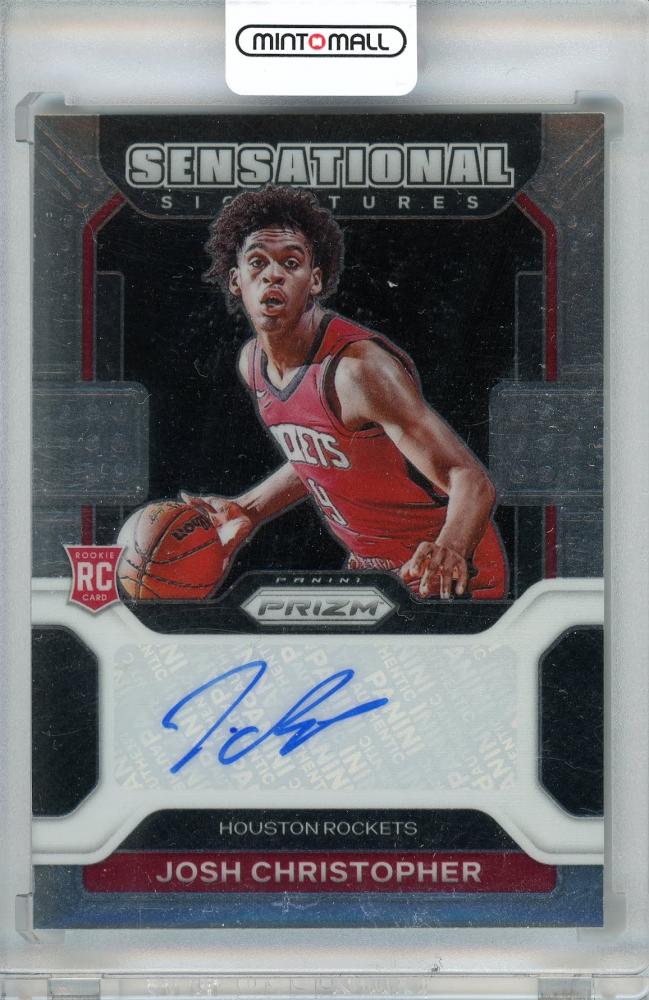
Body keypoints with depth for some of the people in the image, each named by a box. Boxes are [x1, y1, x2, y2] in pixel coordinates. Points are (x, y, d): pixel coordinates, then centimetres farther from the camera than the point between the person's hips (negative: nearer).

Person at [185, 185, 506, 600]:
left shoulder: (359, 367, -26)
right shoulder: (252, 363, -1)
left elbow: (473, 481, -30)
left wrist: (450, 551, -48)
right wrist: (247, 512, 7)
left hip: (444, 578, -7)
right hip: (368, 566, 7)